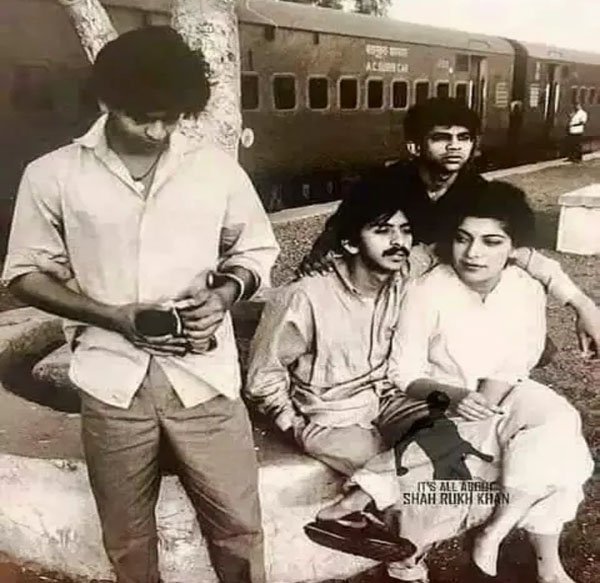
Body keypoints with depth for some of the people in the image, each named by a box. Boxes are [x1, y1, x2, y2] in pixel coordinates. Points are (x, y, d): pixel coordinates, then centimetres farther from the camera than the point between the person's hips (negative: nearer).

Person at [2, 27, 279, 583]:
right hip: (112, 380, 0)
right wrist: (114, 316, -13)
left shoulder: (216, 167, -1)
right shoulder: (52, 175, -3)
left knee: (237, 525, 10)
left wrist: (222, 296, -12)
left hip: (203, 375, 0)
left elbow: (255, 249, 10)